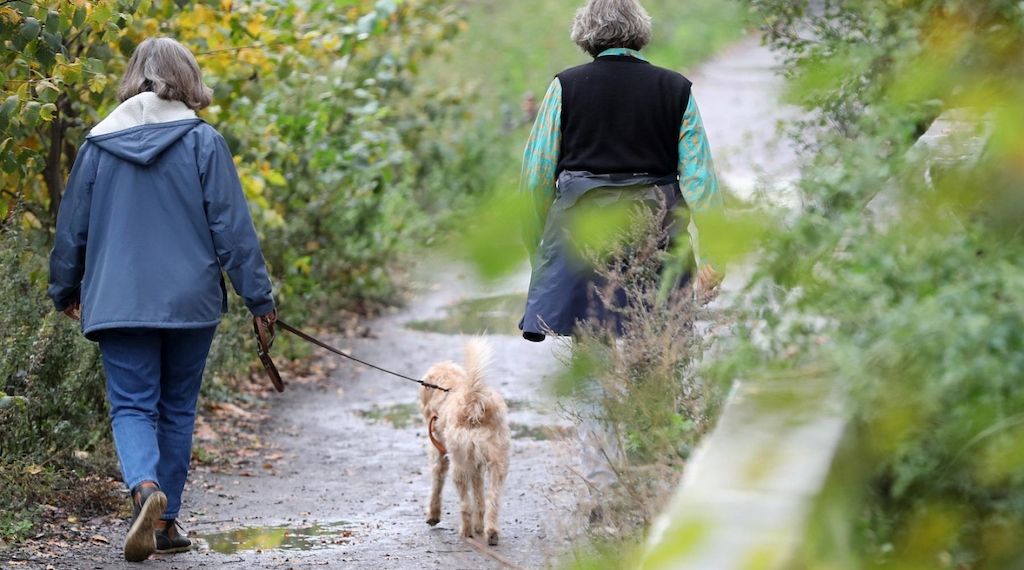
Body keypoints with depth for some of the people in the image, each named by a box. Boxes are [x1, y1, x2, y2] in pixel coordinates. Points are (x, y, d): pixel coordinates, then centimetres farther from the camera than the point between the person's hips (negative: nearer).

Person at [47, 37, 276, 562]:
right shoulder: (202, 142, -4)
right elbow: (232, 226, -6)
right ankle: (165, 523, 15)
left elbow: (72, 226, 10)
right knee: (177, 409, 12)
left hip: (118, 303, 0)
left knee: (132, 406, 2)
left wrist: (64, 291, 24)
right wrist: (258, 296, 1)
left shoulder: (99, 143, 3)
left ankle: (145, 487, -27)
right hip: (189, 302, 0)